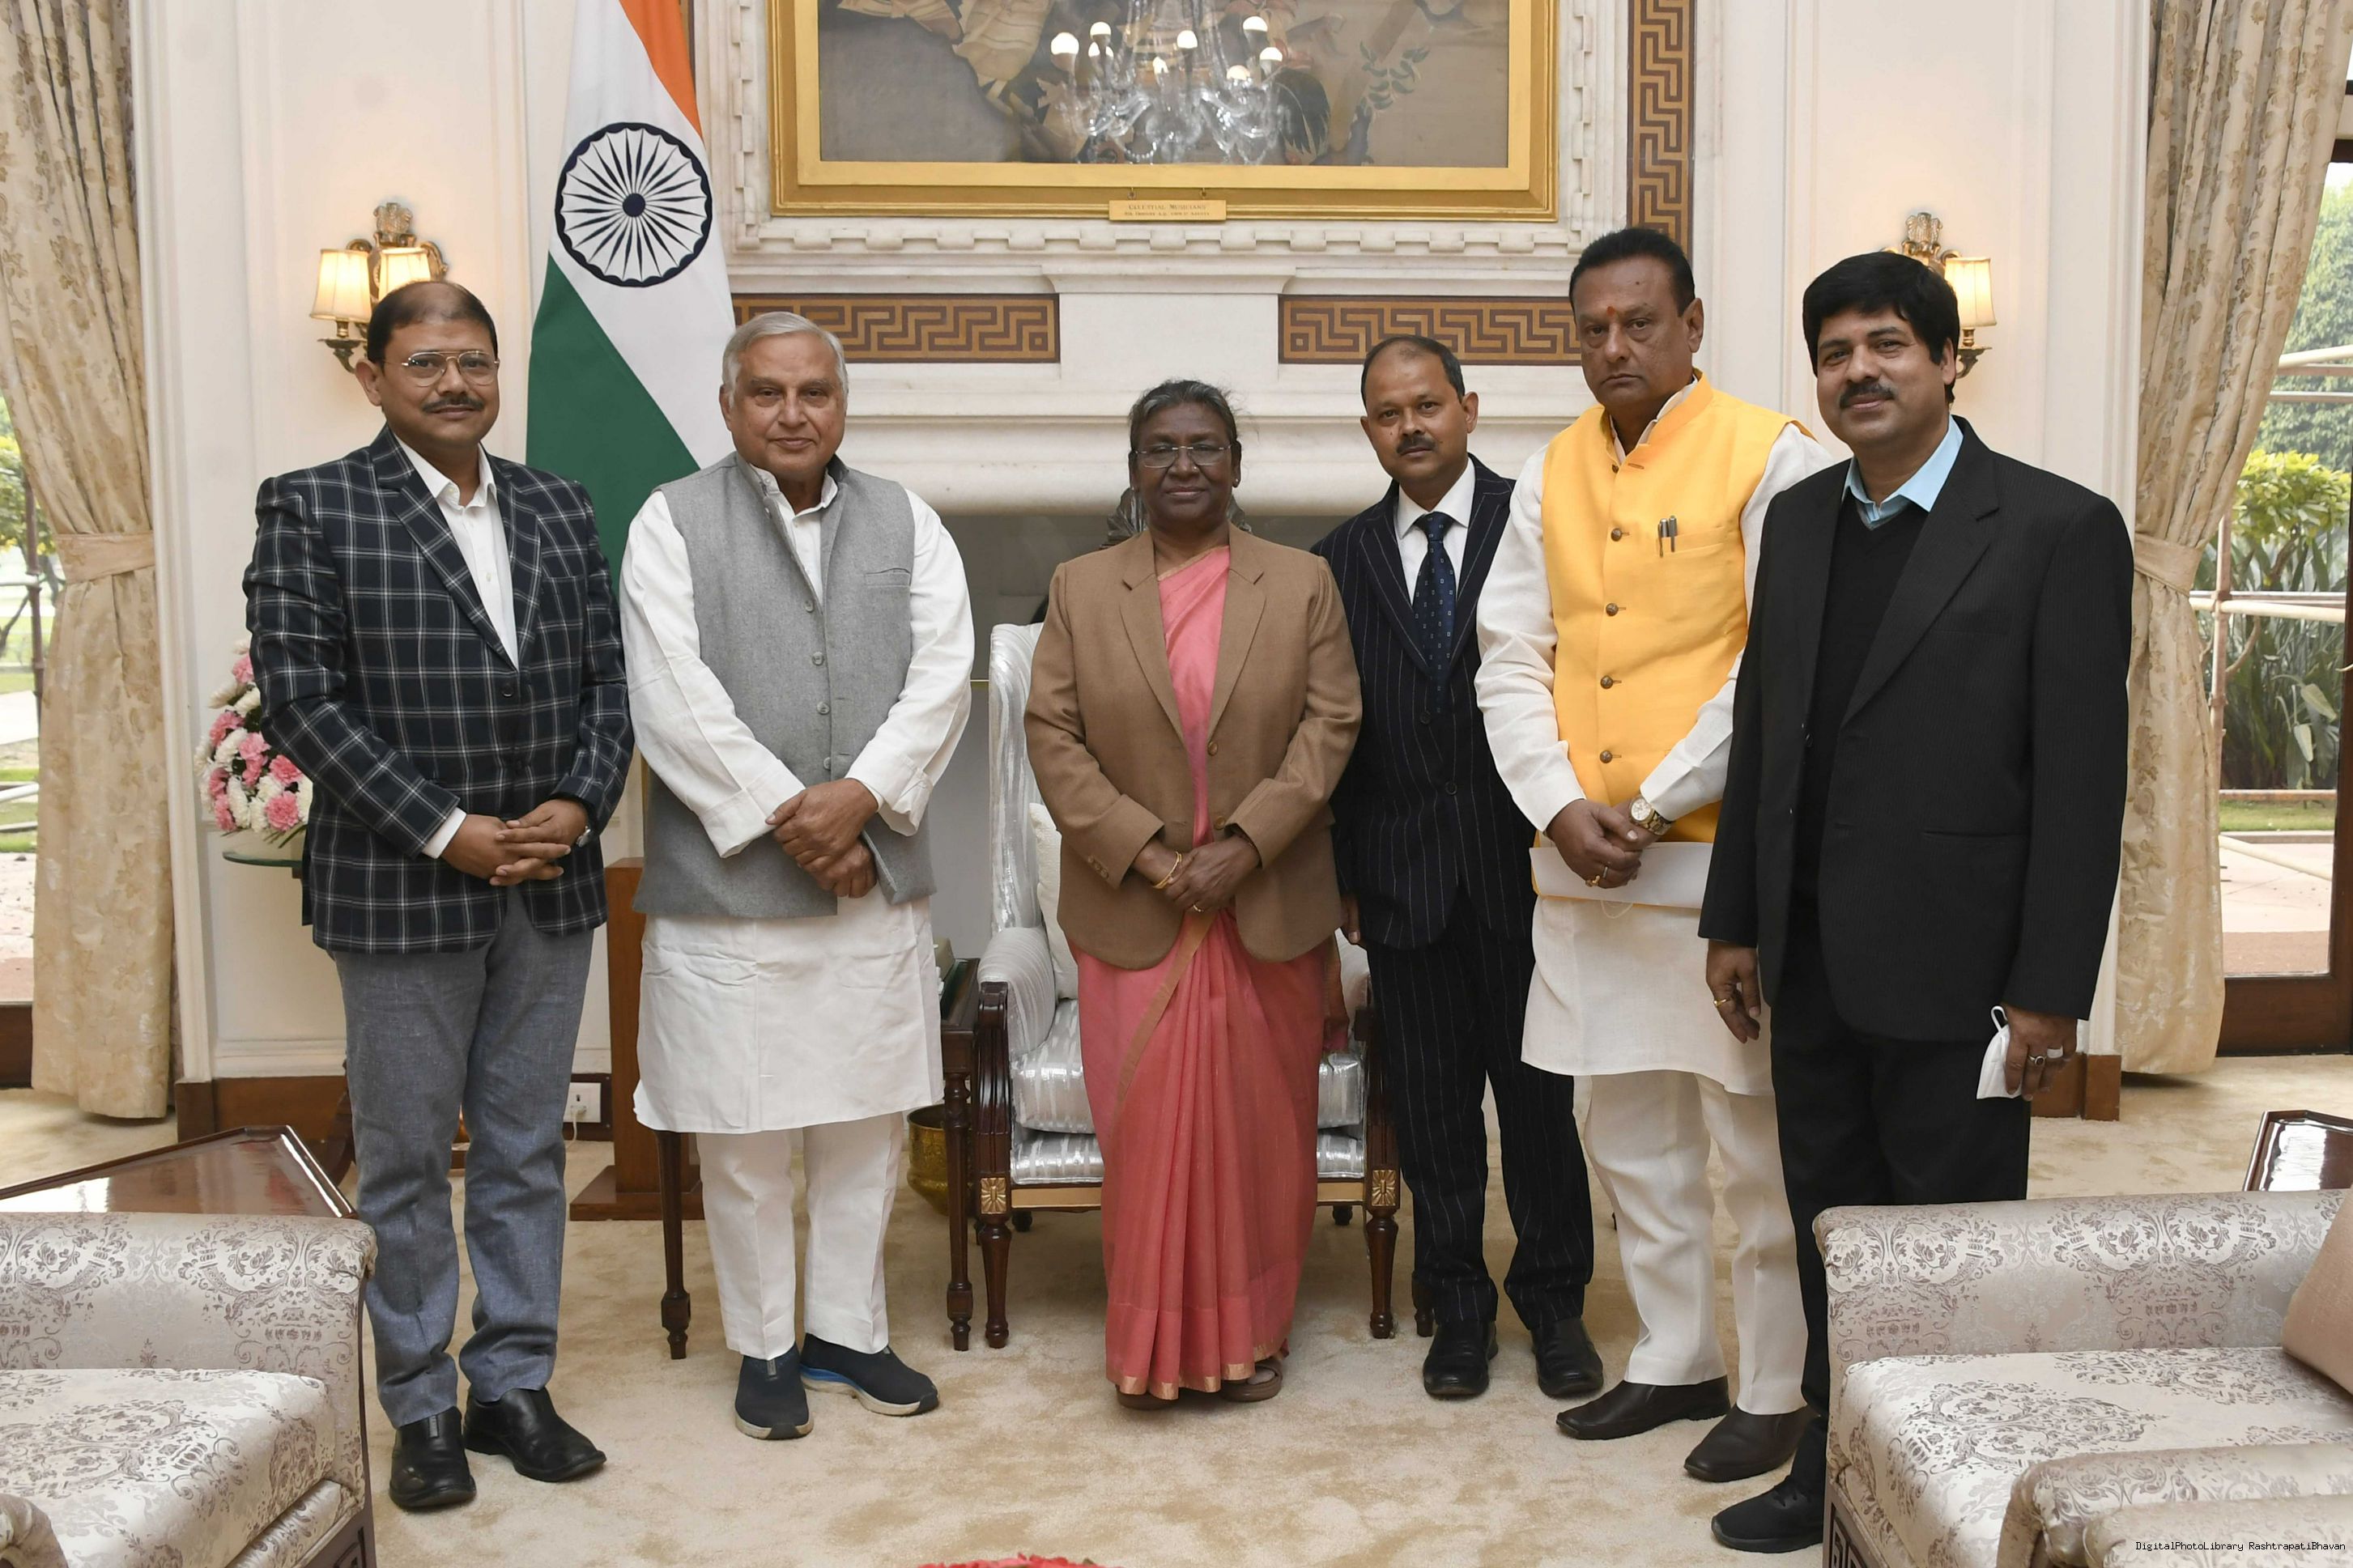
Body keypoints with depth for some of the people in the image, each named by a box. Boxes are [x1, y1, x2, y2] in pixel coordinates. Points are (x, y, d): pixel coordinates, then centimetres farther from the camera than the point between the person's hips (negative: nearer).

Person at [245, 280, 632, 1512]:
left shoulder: (559, 510, 10)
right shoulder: (311, 509, -4)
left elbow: (607, 682, 10)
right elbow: (298, 699, -10)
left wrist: (579, 806, -7)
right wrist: (444, 833, -15)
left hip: (549, 888, 4)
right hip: (398, 890, -4)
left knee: (527, 1152, 12)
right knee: (405, 1163, 8)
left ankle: (513, 1385, 26)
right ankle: (420, 1408, 22)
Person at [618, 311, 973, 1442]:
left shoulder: (906, 525, 10)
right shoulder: (672, 524, 1)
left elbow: (942, 676, -1)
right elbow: (676, 701, -9)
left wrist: (859, 796, -14)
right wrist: (785, 817, -13)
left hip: (878, 880, 3)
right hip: (725, 882, -3)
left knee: (868, 1123, 11)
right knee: (743, 1135, 5)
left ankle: (847, 1331, 27)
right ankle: (765, 1347, 22)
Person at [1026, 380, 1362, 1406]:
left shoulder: (1303, 584, 4)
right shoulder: (1081, 589, 5)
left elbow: (1329, 725, -3)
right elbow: (1054, 737, -1)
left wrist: (1244, 844, -14)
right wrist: (1144, 851, -11)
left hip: (1269, 907, 0)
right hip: (1131, 909, 0)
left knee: (1260, 1122, 7)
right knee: (1146, 1124, 1)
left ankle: (1250, 1332, 22)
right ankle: (1153, 1342, 15)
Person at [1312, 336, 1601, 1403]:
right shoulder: (1344, 558, 8)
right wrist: (1343, 870, 6)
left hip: (1524, 867, -2)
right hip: (1403, 872, 3)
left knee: (1538, 1094, 6)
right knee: (1430, 1105, 9)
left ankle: (1554, 1303, 23)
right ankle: (1458, 1309, 23)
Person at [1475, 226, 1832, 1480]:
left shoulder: (1768, 455, -6)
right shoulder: (1553, 474, 10)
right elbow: (1509, 658, 7)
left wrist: (1654, 805, -14)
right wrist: (1562, 806, -7)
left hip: (1726, 852, -5)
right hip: (1586, 861, 6)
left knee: (1754, 1137, 4)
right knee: (1627, 1130, 15)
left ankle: (1775, 1389, 20)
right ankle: (1675, 1361, 31)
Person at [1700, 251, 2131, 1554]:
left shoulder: (2058, 528, -8)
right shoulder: (1798, 519, 9)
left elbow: (2082, 776, -11)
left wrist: (2050, 988, -13)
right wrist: (1734, 921, 11)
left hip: (1949, 968, -5)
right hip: (1810, 964, 6)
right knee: (1831, 1231, 16)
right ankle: (1836, 1468, 32)